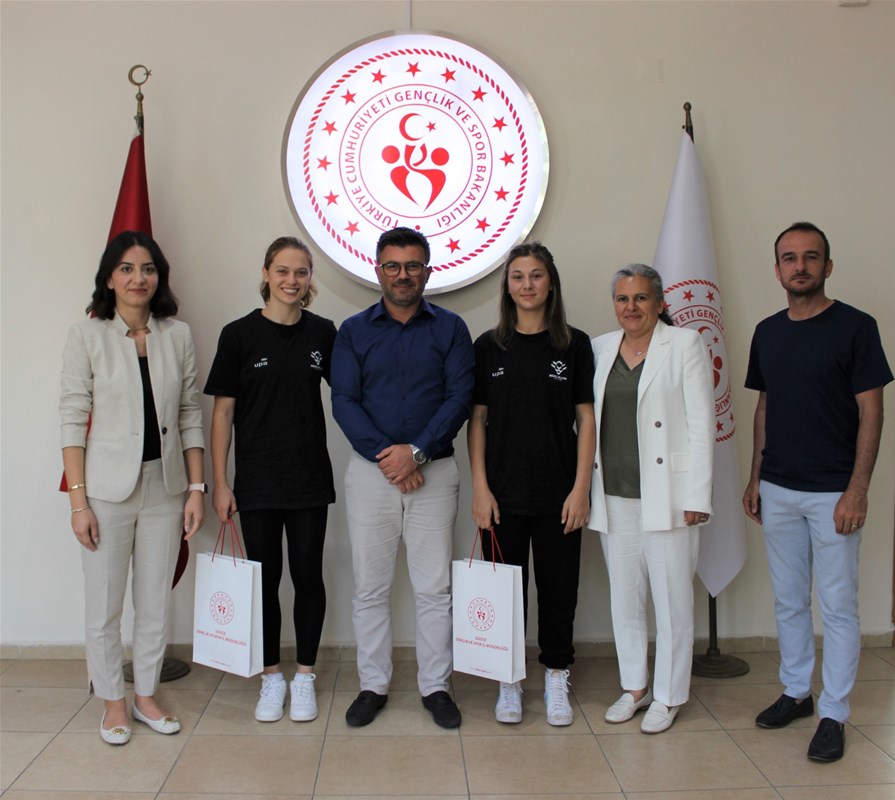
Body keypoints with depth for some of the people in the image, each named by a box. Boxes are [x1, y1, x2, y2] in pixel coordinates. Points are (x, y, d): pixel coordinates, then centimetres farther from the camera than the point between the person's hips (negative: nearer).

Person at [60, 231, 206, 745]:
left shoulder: (178, 336, 3)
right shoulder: (87, 336, -4)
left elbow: (191, 417, 5)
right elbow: (73, 420, -6)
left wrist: (197, 487, 1)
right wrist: (78, 499, -9)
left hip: (164, 487, 3)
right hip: (109, 488, -2)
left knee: (157, 601, 11)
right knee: (105, 605, 7)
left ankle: (147, 695, 29)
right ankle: (113, 702, 26)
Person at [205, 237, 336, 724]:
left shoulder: (322, 333, 2)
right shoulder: (239, 334, -4)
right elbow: (222, 412, -3)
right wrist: (219, 483, -5)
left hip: (310, 478, 1)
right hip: (256, 481, -1)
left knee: (308, 576, 8)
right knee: (265, 577, 8)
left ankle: (304, 676, 24)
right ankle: (271, 677, 25)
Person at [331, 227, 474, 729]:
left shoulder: (450, 328, 4)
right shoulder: (354, 331, 6)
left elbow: (460, 397, -4)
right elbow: (344, 402, -2)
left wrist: (416, 451, -15)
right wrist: (384, 457, -14)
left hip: (434, 471, -1)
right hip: (370, 473, 1)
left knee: (435, 588, 5)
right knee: (371, 588, 8)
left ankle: (436, 686, 19)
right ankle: (373, 686, 22)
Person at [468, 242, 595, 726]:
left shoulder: (574, 345, 2)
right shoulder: (489, 346, 3)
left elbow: (586, 419, 1)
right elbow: (477, 419, 3)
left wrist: (581, 487, -6)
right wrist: (480, 487, -5)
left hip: (557, 492, 0)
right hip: (504, 492, 0)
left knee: (558, 589, 8)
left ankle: (556, 680, 24)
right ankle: (509, 681, 22)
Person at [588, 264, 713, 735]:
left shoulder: (684, 345, -3)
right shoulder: (600, 349, 9)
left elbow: (701, 424, -6)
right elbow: (588, 418, 12)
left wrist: (697, 496, -11)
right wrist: (586, 489, 8)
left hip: (666, 494, -4)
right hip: (613, 496, 5)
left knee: (672, 599, 4)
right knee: (623, 598, 13)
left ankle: (668, 695, 19)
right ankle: (634, 686, 28)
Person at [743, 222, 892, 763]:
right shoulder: (768, 332, 8)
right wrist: (756, 477, 11)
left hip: (832, 491, -5)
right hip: (778, 490, 5)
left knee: (838, 606, 3)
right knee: (789, 601, 15)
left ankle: (834, 715, 15)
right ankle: (796, 692, 30)